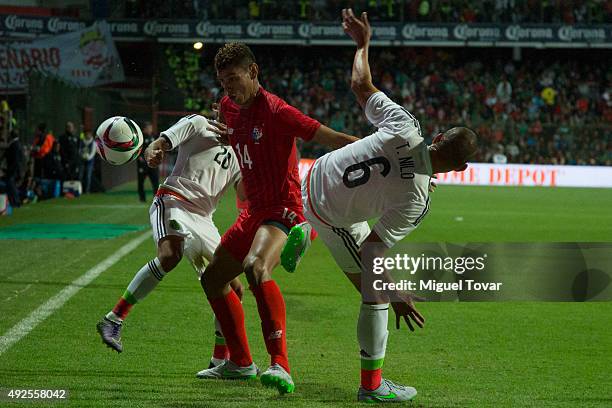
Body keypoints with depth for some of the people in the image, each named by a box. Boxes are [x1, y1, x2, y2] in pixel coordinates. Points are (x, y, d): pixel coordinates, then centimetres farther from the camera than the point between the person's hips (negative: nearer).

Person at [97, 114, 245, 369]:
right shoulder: (198, 124, 11)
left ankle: (220, 361, 14)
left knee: (233, 289, 2)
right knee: (170, 255, -37)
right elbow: (161, 143, 0)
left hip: (203, 220, 7)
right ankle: (113, 321, -34)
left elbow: (245, 195, 16)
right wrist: (151, 152, -23)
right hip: (173, 201, -7)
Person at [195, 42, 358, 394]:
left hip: (282, 209, -10)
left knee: (256, 266, -37)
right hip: (254, 212, 10)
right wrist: (221, 134, 10)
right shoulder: (229, 107, 9)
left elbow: (332, 138, -20)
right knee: (213, 278, 19)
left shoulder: (275, 110, -17)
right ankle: (241, 363, 34)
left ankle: (281, 367, -46)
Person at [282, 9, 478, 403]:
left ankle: (303, 234, 45)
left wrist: (362, 43, 3)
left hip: (315, 175, 6)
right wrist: (396, 295, -20)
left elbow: (361, 84, -13)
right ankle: (372, 385, 13)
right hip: (334, 219, -6)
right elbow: (372, 249, -28)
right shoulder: (416, 201, -32)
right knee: (377, 295, 5)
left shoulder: (405, 127, -24)